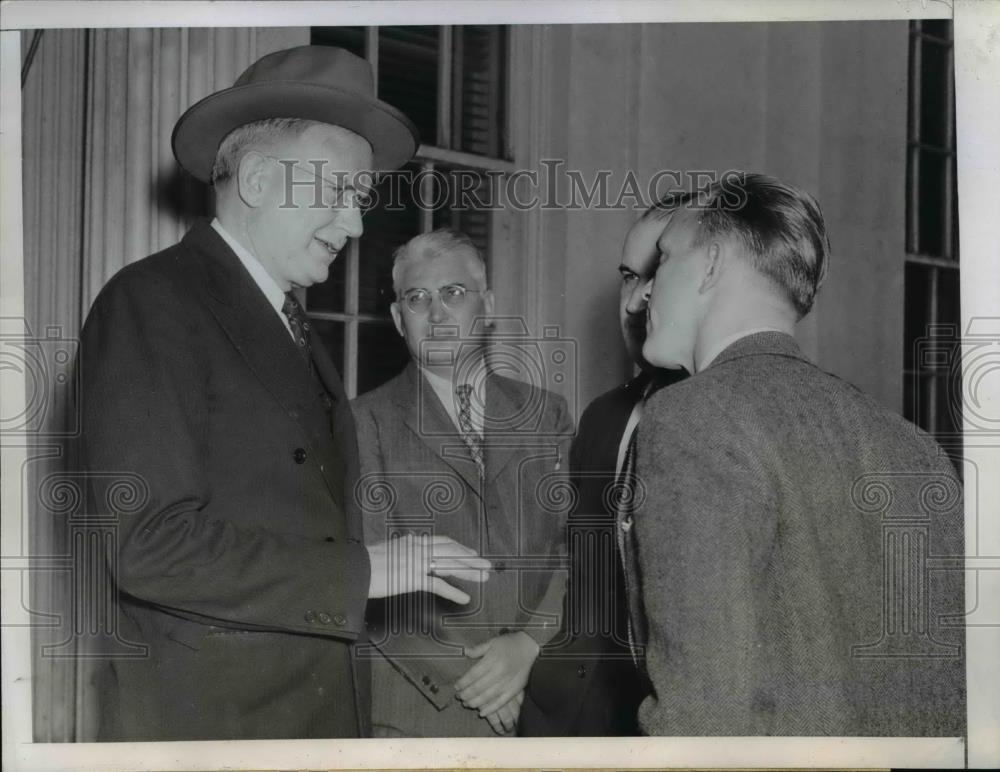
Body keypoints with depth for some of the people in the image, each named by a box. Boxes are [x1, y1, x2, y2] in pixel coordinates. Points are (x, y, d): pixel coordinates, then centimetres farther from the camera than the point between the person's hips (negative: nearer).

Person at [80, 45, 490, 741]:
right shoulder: (151, 302, -12)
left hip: (326, 711, 8)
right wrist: (366, 570, -17)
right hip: (204, 717, -7)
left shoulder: (295, 330, 14)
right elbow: (148, 546, -20)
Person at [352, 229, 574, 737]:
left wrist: (531, 642, -11)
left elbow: (577, 543, 4)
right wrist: (459, 676, -12)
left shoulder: (546, 414, 11)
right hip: (417, 705, -2)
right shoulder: (366, 422, 1)